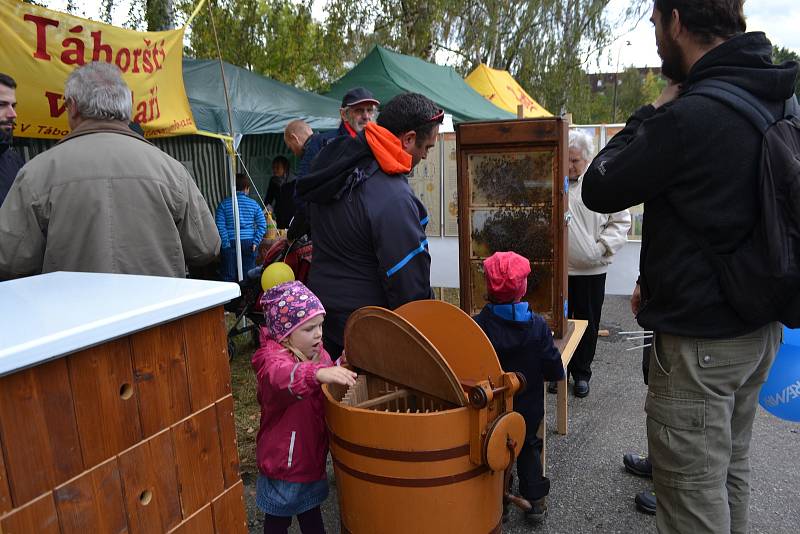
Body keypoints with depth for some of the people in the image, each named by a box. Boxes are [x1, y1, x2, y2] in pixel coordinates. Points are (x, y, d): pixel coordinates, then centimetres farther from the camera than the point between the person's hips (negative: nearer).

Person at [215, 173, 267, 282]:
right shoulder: (253, 204, 4)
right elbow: (262, 225, -2)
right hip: (248, 243, 1)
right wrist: (255, 242, -2)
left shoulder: (224, 204, 1)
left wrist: (226, 244, -4)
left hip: (231, 244, -1)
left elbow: (220, 226, -6)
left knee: (228, 276, 3)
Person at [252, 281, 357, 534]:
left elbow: (331, 387, 16)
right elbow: (282, 376, -50)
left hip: (312, 454, 7)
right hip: (282, 461, -7)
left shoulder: (317, 352, -1)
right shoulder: (272, 358, -25)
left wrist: (341, 367, -5)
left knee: (311, 512, 26)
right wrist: (317, 374, -68)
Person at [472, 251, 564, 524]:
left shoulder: (478, 326, -21)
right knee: (528, 448, 26)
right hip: (528, 407, 1)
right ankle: (535, 501, 27)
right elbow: (554, 370, -10)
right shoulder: (537, 325, -16)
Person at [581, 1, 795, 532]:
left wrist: (651, 114, -2)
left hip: (697, 342, -9)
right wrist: (659, 282, 15)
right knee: (732, 471, 24)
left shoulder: (689, 116, -24)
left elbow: (599, 190, -12)